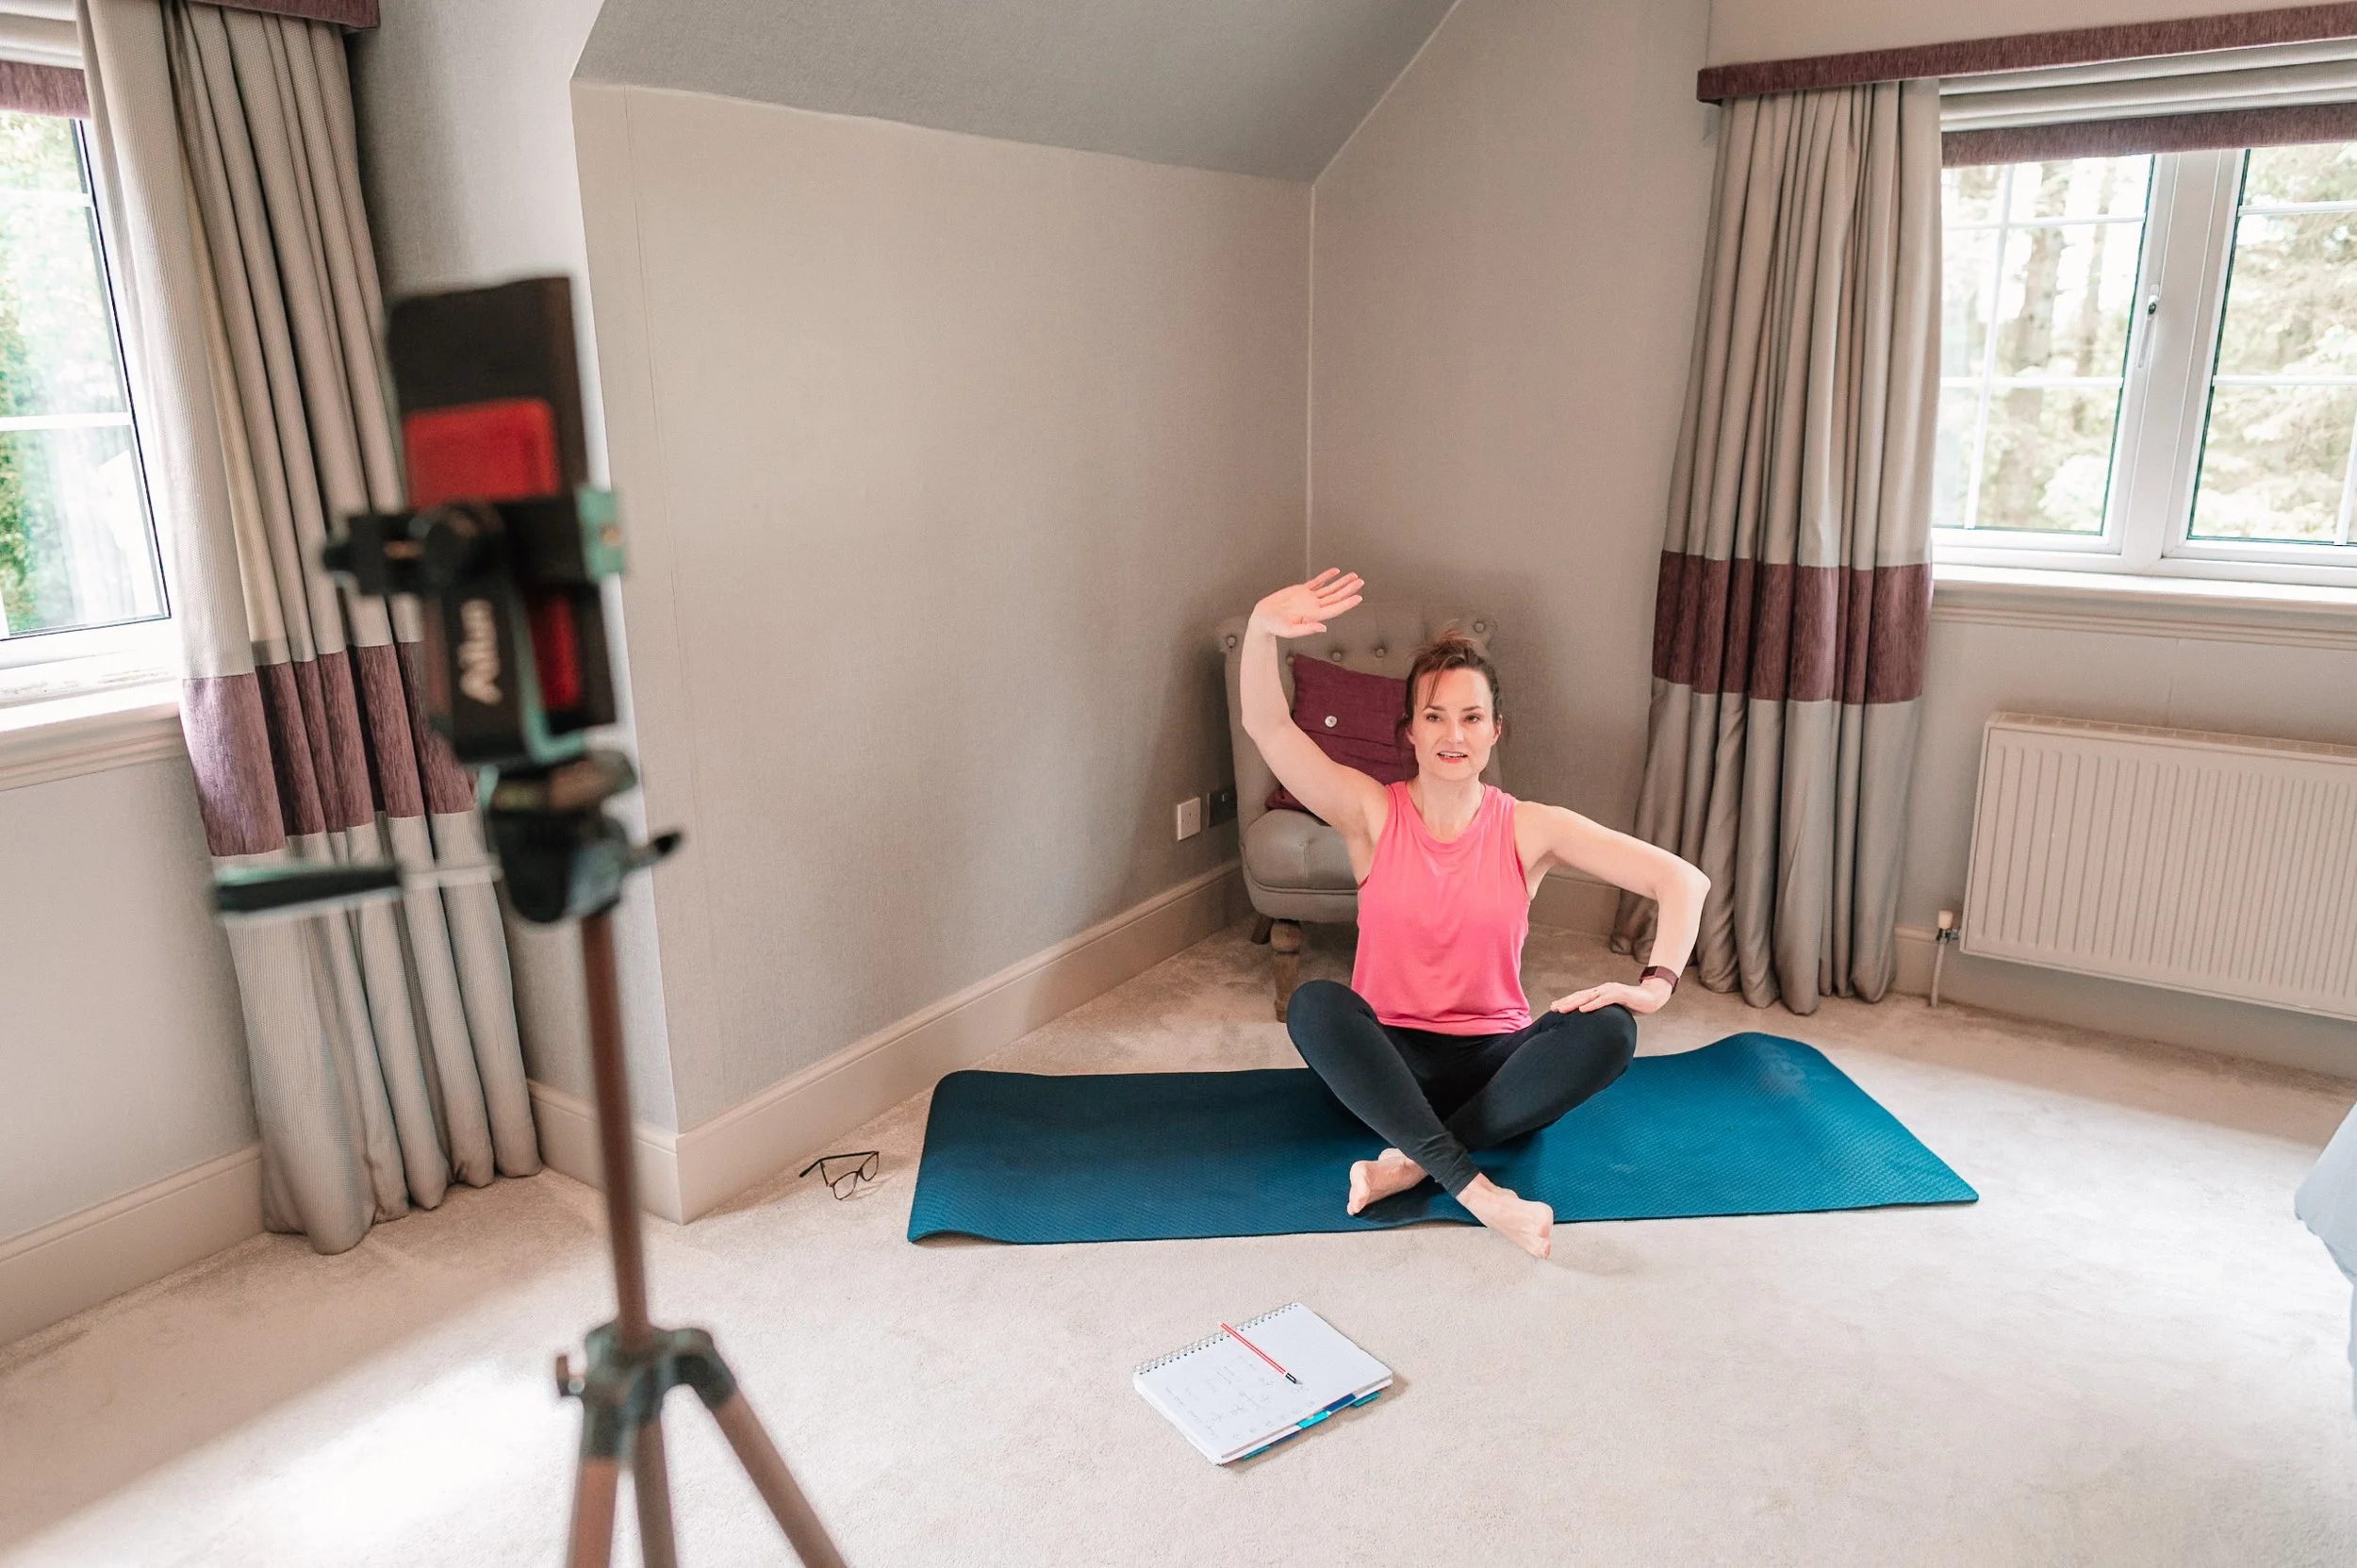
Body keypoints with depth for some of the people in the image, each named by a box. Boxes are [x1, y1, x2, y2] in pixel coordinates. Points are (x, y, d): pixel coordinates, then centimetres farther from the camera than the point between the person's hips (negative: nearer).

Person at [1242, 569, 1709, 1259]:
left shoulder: (1531, 828, -3)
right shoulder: (1371, 813, -5)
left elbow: (1684, 879, -5)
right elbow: (1267, 726, -20)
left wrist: (1656, 983, -21)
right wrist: (1261, 631, -38)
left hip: (1496, 1058, 1)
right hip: (1390, 1059, -1)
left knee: (1608, 1030, -28)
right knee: (1314, 1003, -33)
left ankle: (1414, 1160, -26)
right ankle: (1472, 1188, -36)